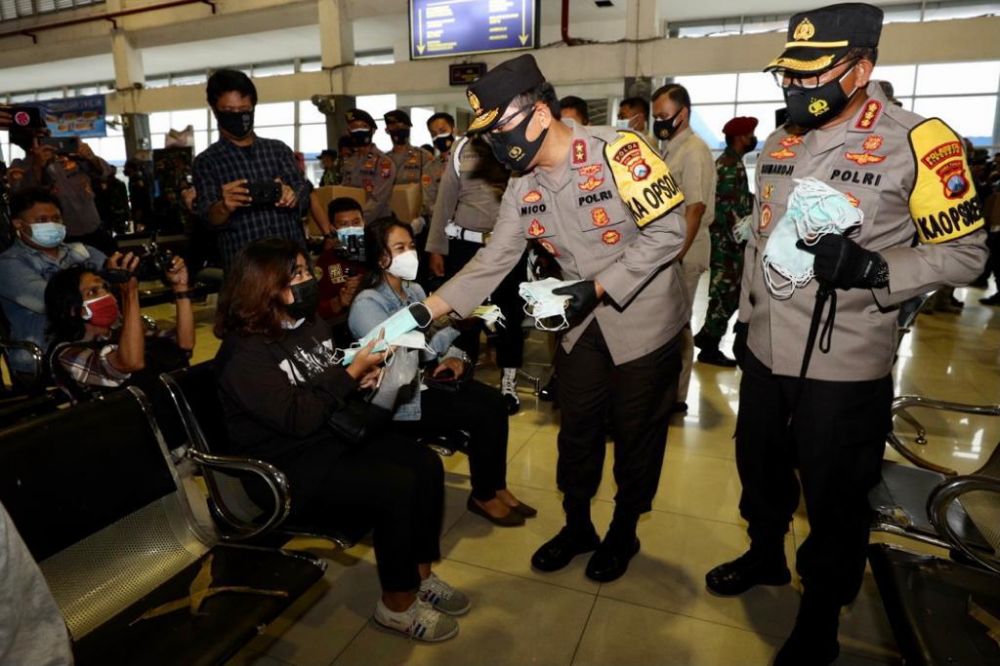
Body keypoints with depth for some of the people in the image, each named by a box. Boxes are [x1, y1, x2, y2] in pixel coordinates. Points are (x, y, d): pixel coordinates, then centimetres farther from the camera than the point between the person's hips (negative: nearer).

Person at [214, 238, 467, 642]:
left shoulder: (310, 323, 7)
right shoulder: (244, 353, -18)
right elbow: (299, 418, -25)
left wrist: (364, 377, -5)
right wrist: (353, 372, -21)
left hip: (334, 437, 8)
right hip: (287, 468, -8)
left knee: (426, 466, -8)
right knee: (397, 487, -25)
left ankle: (420, 575, 8)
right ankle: (398, 604, -4)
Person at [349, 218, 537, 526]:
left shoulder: (414, 289, 6)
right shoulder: (367, 304, -17)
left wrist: (455, 357, -8)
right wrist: (454, 324, -30)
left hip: (426, 380, 7)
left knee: (494, 400, -12)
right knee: (482, 413, -18)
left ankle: (497, 487, 3)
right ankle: (482, 496, 3)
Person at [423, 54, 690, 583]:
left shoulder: (617, 151, -22)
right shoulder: (523, 187, -2)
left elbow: (667, 231, -20)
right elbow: (493, 259, -1)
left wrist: (600, 286, -24)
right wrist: (427, 309, -8)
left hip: (644, 317, -5)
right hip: (583, 323, 6)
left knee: (636, 434, 10)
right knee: (577, 430, 14)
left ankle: (623, 532, 34)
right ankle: (577, 526, 37)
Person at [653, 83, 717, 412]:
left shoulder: (694, 151, -12)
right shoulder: (671, 150, 16)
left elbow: (696, 208, -19)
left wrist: (677, 255, -23)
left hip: (683, 253, -9)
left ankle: (675, 396, 9)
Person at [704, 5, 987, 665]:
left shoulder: (916, 141, -13)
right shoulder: (780, 143, 7)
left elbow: (965, 252, -9)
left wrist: (873, 270, -26)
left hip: (844, 368, -6)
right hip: (766, 353, 6)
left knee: (834, 501, 11)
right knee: (760, 468, 23)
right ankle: (765, 555, 50)